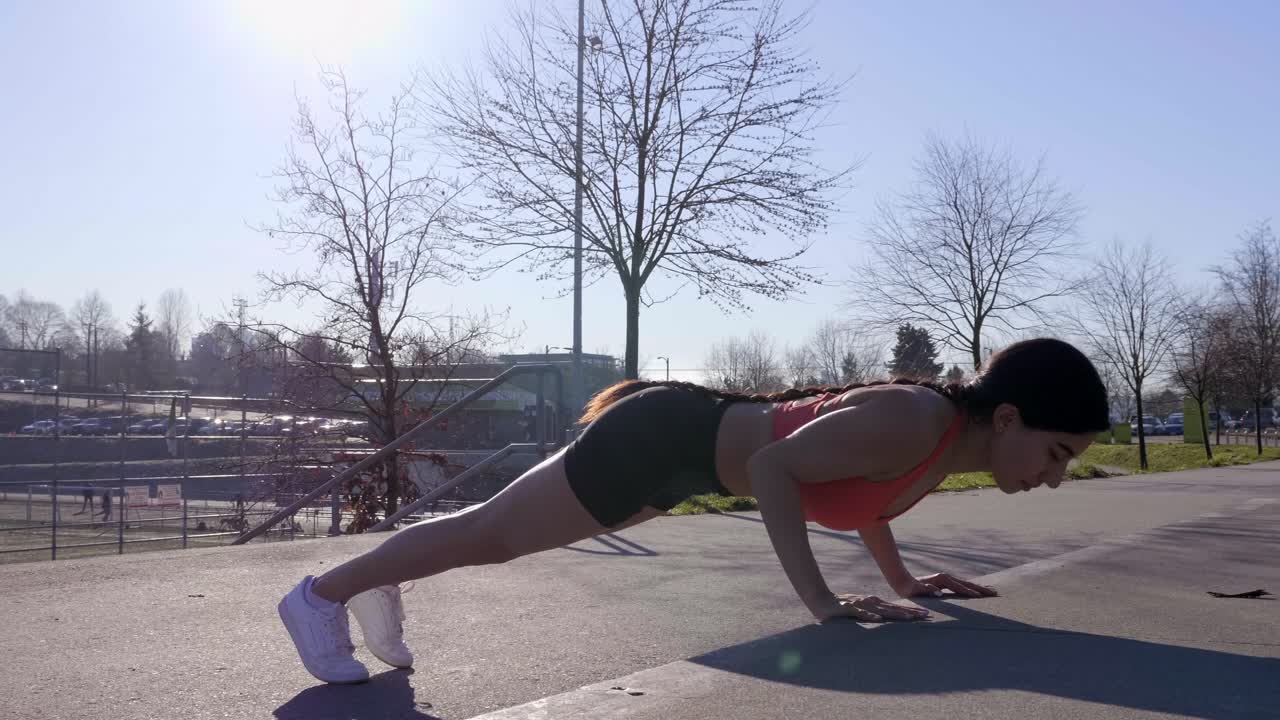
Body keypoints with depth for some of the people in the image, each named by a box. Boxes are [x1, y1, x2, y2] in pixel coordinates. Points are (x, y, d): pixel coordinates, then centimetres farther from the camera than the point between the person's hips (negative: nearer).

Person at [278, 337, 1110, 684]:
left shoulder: (951, 432, 0)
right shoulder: (912, 423, -29)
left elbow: (858, 485, 17)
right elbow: (774, 467, -32)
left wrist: (903, 578, 13)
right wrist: (823, 600, -31)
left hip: (697, 441, 9)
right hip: (667, 436, -9)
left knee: (501, 532, 23)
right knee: (490, 530, 6)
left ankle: (384, 579, 44)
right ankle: (321, 592, 24)